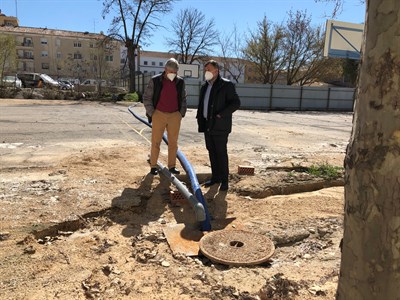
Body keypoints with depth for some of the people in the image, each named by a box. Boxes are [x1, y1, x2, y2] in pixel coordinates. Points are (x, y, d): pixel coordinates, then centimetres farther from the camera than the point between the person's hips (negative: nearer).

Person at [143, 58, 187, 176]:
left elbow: (183, 99, 15)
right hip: (159, 114, -2)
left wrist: (181, 113, 7)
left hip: (175, 116, 3)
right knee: (156, 142, 3)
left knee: (173, 142, 7)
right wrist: (152, 113, -5)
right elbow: (146, 98, 0)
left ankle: (172, 166, 17)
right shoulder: (155, 81, -4)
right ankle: (153, 166, 13)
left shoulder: (180, 82, 5)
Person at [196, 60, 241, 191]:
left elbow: (236, 103, -12)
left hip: (219, 126, -7)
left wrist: (221, 115, -18)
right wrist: (200, 120, 11)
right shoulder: (204, 86, 16)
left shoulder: (226, 85, -6)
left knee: (221, 153, -2)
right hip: (208, 125, 7)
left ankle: (224, 180, 8)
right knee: (212, 152, 10)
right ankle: (215, 177, 20)